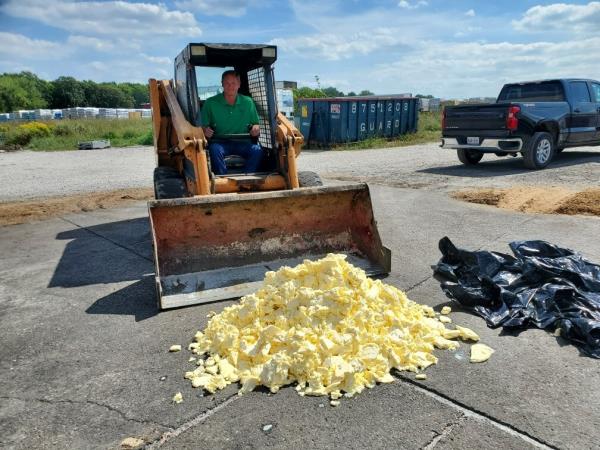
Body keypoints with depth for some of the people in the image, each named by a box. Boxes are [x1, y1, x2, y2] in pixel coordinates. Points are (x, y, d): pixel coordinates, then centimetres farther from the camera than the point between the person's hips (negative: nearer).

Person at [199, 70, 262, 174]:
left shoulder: (248, 102, 11)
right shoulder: (211, 103, 5)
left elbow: (255, 124, 17)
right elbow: (203, 126, 7)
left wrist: (256, 128, -8)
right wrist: (205, 130, -17)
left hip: (242, 142, 1)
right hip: (220, 142, -1)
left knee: (257, 150, -29)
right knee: (215, 150, -35)